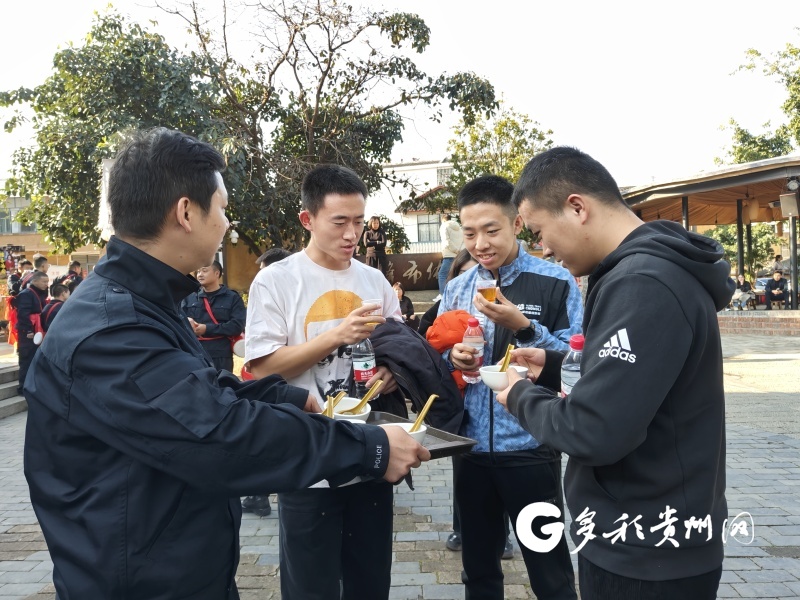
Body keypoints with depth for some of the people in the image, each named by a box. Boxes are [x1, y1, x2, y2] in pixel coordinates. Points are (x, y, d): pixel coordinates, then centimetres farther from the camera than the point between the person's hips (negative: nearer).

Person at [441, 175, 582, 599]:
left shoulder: (556, 282, -9)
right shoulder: (456, 288, 6)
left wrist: (523, 327, -23)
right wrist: (452, 357, -9)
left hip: (529, 447, -4)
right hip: (470, 445, 5)